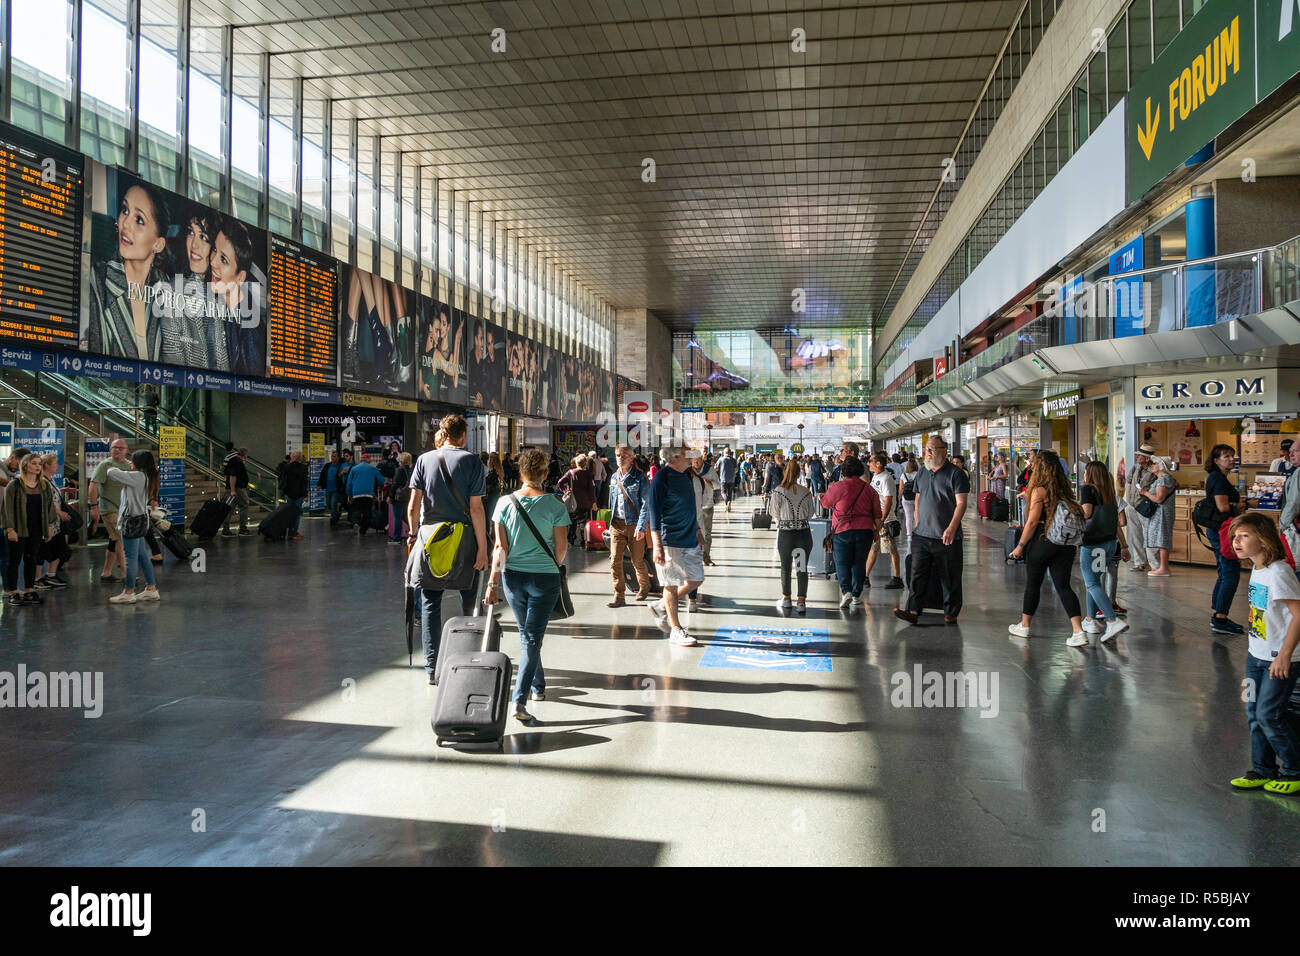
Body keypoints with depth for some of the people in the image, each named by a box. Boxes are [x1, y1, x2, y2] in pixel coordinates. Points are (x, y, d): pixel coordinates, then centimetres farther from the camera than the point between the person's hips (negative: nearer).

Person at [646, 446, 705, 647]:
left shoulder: (686, 476, 12)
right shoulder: (661, 478, -13)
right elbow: (653, 512, -15)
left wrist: (697, 531, 23)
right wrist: (657, 546, -19)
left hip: (690, 540, 8)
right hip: (670, 541, -8)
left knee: (696, 580, 11)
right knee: (672, 585, 2)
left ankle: (662, 607, 28)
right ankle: (675, 629, 13)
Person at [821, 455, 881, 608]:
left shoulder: (839, 486, -8)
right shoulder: (869, 489, 6)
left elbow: (825, 503, 6)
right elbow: (877, 514, 7)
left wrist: (830, 488, 22)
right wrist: (877, 530, 17)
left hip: (843, 530, -3)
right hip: (865, 530, 4)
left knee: (842, 562, 4)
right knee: (859, 562, 10)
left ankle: (846, 591, -12)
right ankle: (856, 595, 13)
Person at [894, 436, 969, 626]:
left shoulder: (956, 474, -6)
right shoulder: (922, 473, 13)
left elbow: (961, 503, -12)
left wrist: (952, 528, -23)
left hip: (947, 537, -5)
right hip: (922, 535, 5)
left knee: (950, 578, 4)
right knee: (918, 574, -1)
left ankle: (951, 613, 16)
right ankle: (913, 610, -2)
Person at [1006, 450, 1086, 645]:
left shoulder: (1039, 491, -10)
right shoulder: (1064, 490, 9)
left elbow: (1032, 521, -12)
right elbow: (1076, 515, 11)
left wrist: (1021, 545, -5)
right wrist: (1074, 544, 19)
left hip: (1043, 542, -5)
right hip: (1066, 544, 5)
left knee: (1033, 583, 10)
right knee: (1063, 585, 5)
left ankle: (1024, 626, 24)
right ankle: (1079, 631, -7)